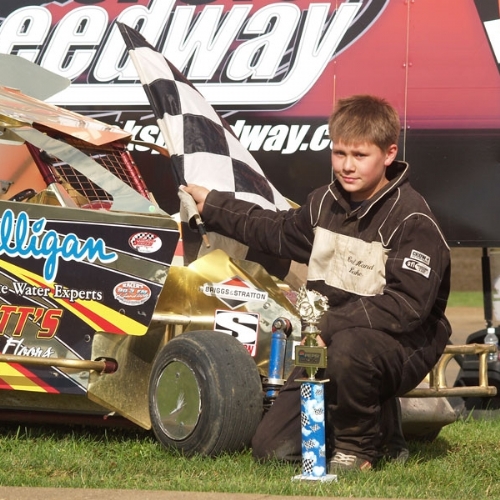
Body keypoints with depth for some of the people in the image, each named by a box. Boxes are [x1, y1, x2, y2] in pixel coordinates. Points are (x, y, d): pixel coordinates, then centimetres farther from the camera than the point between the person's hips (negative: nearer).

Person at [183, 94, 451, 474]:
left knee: (348, 349, -43)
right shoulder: (326, 202, 7)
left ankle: (359, 447, -14)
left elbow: (407, 305, -27)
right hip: (328, 343, 7)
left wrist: (330, 326, -30)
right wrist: (212, 206, 36)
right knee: (272, 448, -5)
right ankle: (379, 429, 17)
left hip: (401, 345, -7)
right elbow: (281, 232, 29)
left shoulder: (413, 220, -17)